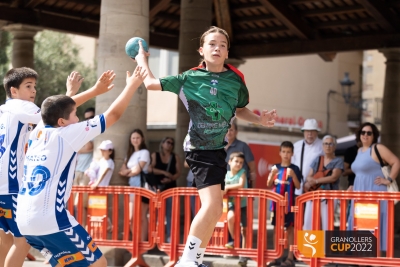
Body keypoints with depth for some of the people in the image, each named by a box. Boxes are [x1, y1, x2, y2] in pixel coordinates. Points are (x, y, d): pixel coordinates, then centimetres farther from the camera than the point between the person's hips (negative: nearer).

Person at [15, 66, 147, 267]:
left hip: (24, 221, 8)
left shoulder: (38, 131, 12)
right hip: (51, 220, -8)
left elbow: (58, 108, 33)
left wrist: (95, 90, 34)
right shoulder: (66, 134, -6)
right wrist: (132, 85, 12)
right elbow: (114, 114, -1)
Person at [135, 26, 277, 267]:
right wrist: (142, 59, 12)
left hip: (218, 149, 6)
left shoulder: (236, 80, 1)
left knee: (213, 211, 13)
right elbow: (150, 83, -2)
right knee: (212, 207, -20)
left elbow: (240, 110, 18)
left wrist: (260, 119, 1)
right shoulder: (189, 78, -8)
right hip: (199, 148, -6)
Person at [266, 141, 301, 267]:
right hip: (276, 202, 4)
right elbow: (269, 185, 8)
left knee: (289, 228, -2)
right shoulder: (275, 167, 9)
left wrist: (293, 175, -19)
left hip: (289, 203, -4)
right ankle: (276, 256, 15)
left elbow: (298, 186, -5)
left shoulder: (294, 169, -1)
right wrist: (272, 174, -10)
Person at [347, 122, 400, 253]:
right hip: (360, 193, 8)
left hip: (374, 192, -8)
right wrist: (354, 186, 18)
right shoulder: (360, 150, 16)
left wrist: (389, 180, -14)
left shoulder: (378, 148, -8)